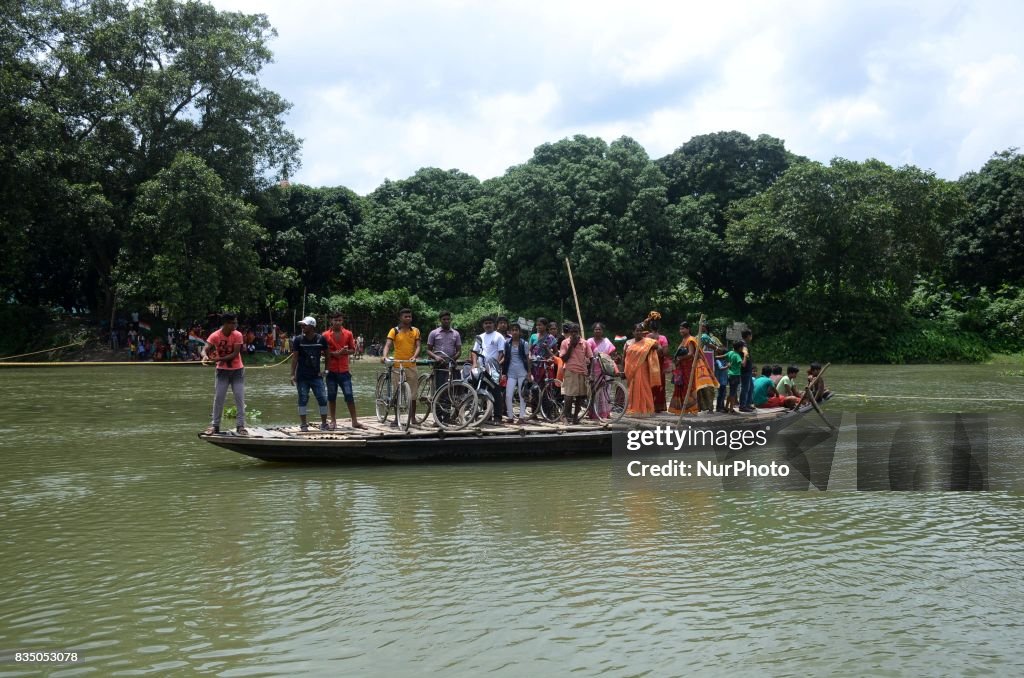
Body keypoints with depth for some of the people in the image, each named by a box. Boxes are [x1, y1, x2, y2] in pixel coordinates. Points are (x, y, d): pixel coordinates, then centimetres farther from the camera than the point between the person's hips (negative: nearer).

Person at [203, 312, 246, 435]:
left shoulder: (237, 335, -11)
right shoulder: (215, 336, -11)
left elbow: (235, 354, -17)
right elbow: (205, 349, -19)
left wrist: (220, 358, -28)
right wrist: (205, 355, -43)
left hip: (237, 370, 0)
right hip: (222, 370, 0)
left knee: (240, 398, -2)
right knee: (218, 398, 0)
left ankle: (240, 426, 4)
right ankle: (214, 425, 8)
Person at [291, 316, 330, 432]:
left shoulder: (321, 339, -2)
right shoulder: (298, 339, -3)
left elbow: (327, 354, 10)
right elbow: (295, 357, -1)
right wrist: (293, 374, -6)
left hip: (316, 375, 1)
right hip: (302, 377, -1)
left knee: (323, 399, -1)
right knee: (303, 400, 3)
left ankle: (324, 423, 11)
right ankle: (303, 424, 12)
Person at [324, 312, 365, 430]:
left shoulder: (348, 334, 4)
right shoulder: (326, 335, 1)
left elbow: (353, 350, 9)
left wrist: (346, 351, -12)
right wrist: (333, 353, -13)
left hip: (344, 370, 0)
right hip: (331, 370, 0)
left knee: (349, 396, -1)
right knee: (331, 396, 5)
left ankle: (355, 421, 5)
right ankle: (333, 421, 13)